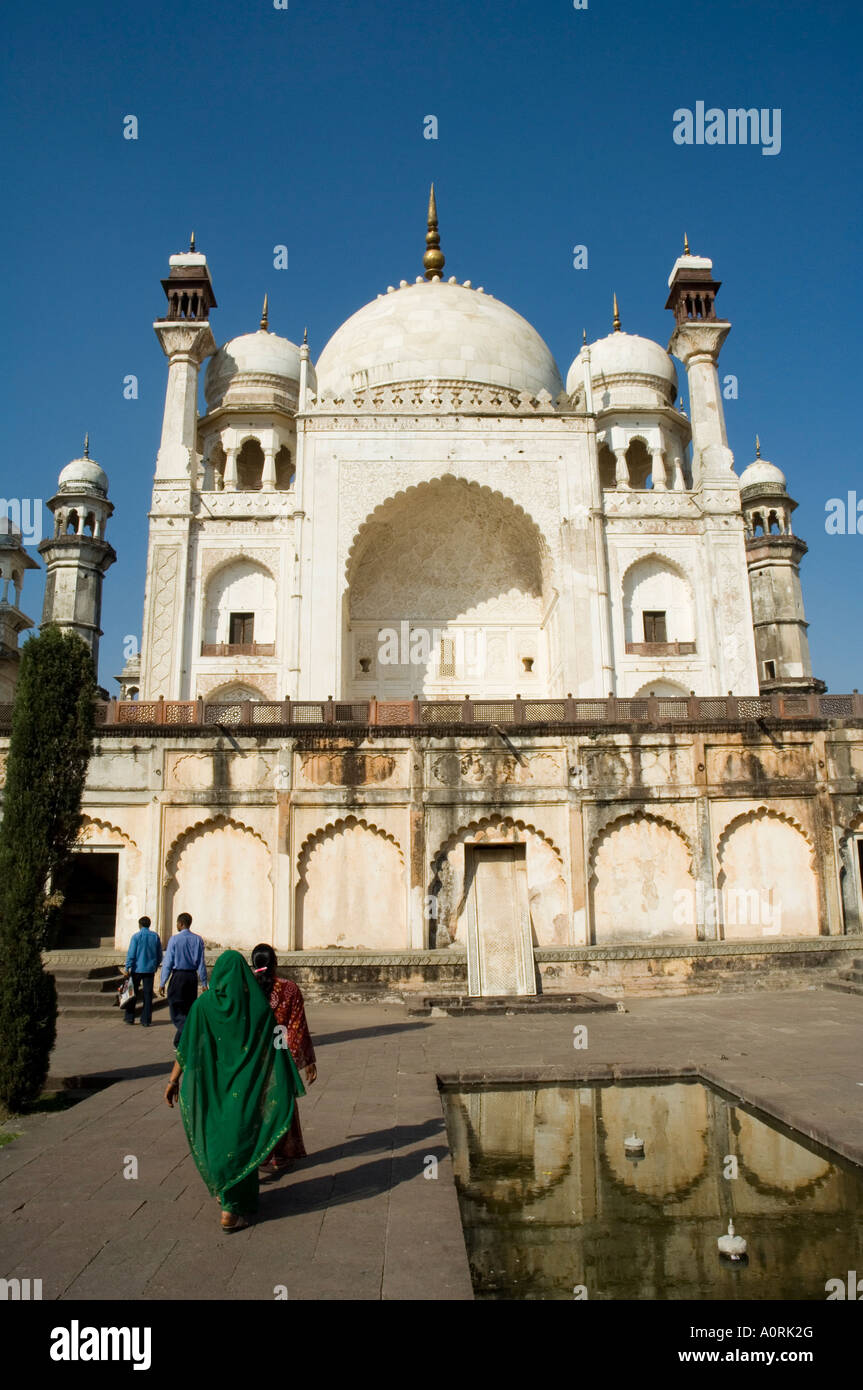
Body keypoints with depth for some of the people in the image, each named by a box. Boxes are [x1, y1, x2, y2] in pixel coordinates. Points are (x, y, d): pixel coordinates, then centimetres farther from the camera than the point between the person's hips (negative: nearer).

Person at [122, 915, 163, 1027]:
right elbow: (160, 955, 10)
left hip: (137, 969, -2)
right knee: (148, 995, 5)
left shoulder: (136, 936, -6)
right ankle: (146, 1020, 5)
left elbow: (131, 954, -9)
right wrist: (156, 966, 23)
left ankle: (129, 1018, 17)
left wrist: (127, 968, -4)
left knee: (133, 993, 11)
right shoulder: (155, 936, 5)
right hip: (150, 969, 3)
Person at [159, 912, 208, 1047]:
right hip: (192, 976, 5)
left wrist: (162, 983, -3)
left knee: (177, 1011, 0)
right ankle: (180, 1042, 21)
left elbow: (168, 962, -8)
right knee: (189, 1010, 14)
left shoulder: (174, 939, -8)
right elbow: (201, 963, 3)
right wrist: (204, 983, 8)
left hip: (178, 976, -4)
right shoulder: (198, 940, 3)